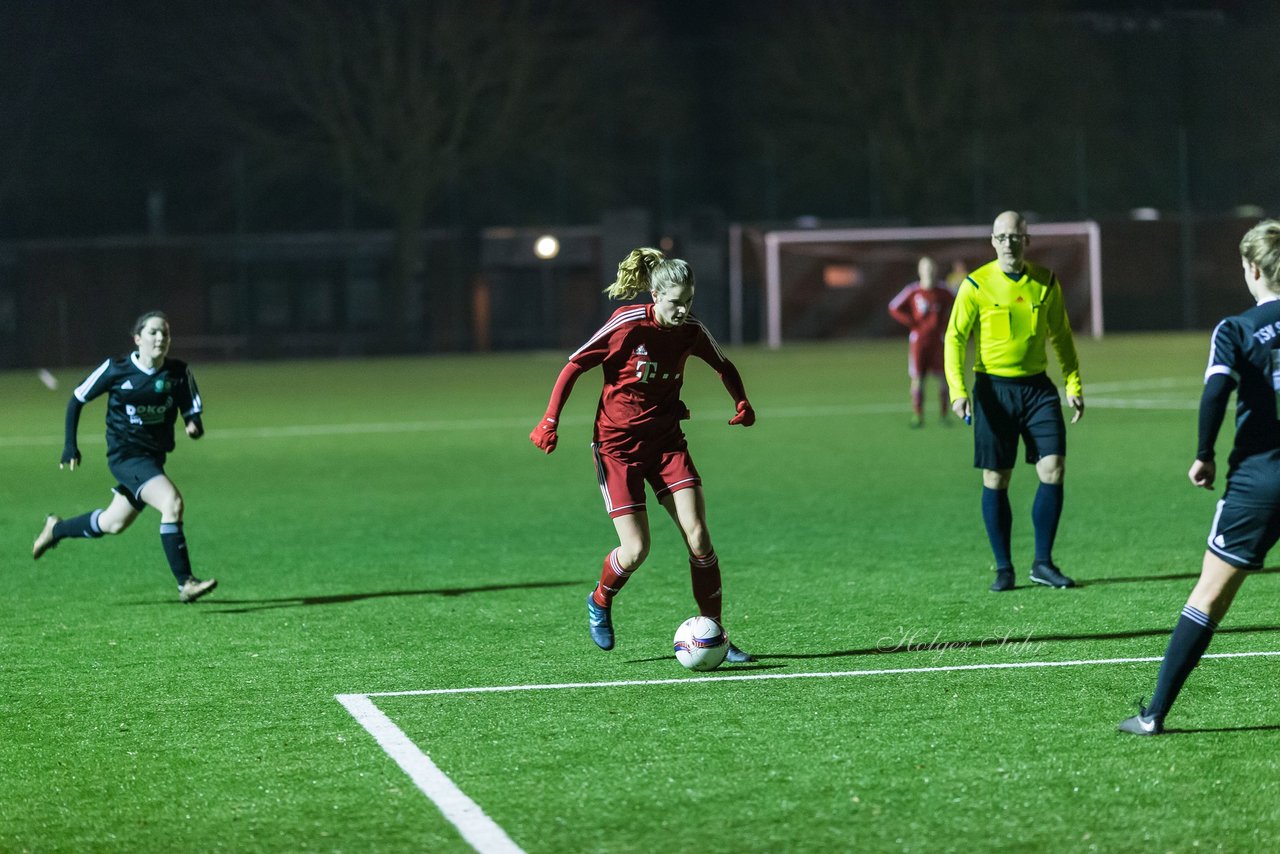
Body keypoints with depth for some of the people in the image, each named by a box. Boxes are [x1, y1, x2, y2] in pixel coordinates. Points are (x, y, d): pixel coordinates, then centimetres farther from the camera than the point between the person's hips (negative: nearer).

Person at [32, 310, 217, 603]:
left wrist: (194, 426, -23)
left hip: (154, 456, 5)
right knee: (172, 502, -26)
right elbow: (77, 400, 1)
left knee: (113, 524, 20)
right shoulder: (115, 370, -11)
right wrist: (70, 445, -1)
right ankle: (185, 584, -25)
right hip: (126, 455, -5)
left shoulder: (179, 373, -4)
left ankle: (56, 529, 49)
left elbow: (193, 412, 1)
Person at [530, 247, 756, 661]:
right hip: (617, 444, -4)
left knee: (698, 536, -9)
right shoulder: (628, 325, -17)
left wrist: (741, 402, 6)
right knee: (636, 550, -11)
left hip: (666, 440, 4)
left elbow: (723, 366, 19)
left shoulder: (691, 332, -3)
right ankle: (600, 601, 22)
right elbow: (575, 365, -11)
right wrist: (550, 420, -16)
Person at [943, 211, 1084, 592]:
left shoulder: (1045, 282, 5)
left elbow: (1060, 335, 15)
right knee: (996, 480, 1)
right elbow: (955, 337, -5)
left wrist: (1073, 384, 9)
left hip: (1037, 387, 3)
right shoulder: (977, 285, -5)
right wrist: (958, 390, -16)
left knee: (1053, 469, -7)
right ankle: (1003, 567, 12)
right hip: (994, 388, -2)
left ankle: (1043, 563, 4)